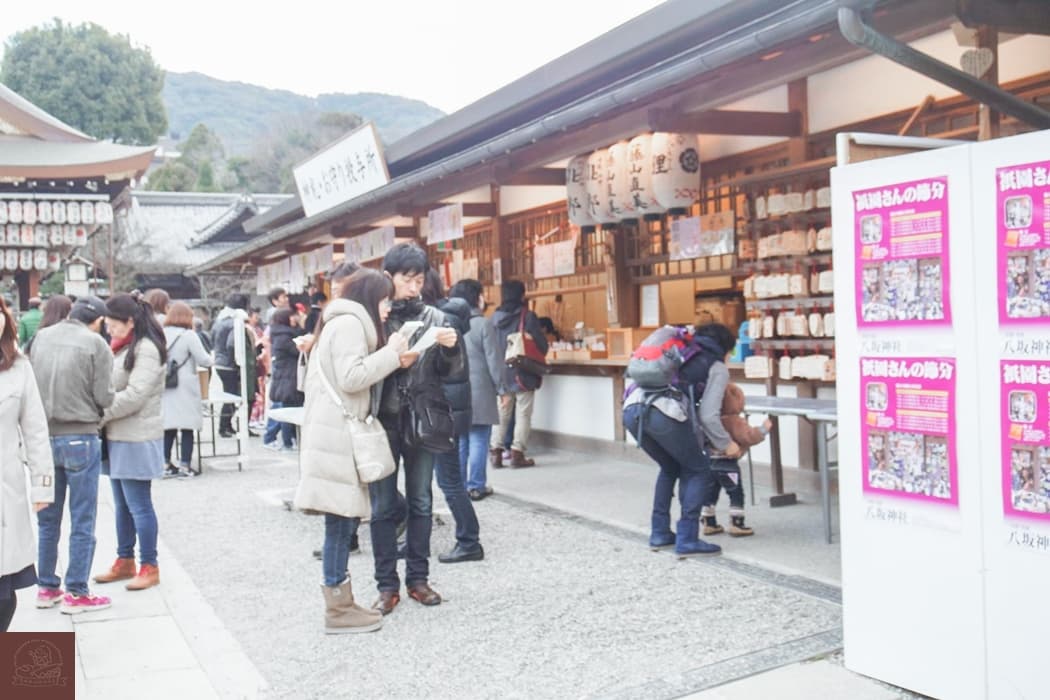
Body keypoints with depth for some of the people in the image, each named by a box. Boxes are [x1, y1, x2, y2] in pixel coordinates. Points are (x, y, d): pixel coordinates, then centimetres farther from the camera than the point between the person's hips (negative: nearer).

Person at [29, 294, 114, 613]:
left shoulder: (40, 337, 4)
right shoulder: (96, 344, -10)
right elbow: (104, 397, -11)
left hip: (43, 437, 5)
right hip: (80, 438, -5)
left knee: (47, 519, 16)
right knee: (82, 521, 5)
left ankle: (46, 588, 24)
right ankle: (76, 593, 9)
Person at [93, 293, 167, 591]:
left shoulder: (146, 349, -14)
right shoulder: (123, 348, 15)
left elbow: (134, 396, -21)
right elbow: (112, 387, 15)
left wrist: (99, 415, -15)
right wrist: (99, 415, -3)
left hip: (137, 440, -9)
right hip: (118, 437, 9)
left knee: (138, 505, -1)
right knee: (122, 505, 16)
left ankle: (149, 567, 9)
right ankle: (125, 562, 27)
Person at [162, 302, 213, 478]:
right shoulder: (189, 335, -8)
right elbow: (204, 360, -9)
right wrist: (210, 359, 11)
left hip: (165, 389, 5)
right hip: (185, 388, -5)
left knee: (168, 427, 8)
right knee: (187, 427, 1)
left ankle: (166, 464, 10)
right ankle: (184, 466, 1)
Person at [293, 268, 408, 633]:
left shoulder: (348, 323, 23)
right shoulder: (349, 323, -10)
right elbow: (351, 377, -19)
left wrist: (390, 357, 12)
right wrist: (391, 353, -11)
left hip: (339, 432, 11)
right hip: (337, 434, -11)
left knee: (345, 518, 10)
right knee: (341, 520, -7)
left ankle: (340, 602, 16)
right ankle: (338, 611, -2)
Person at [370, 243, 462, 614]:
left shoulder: (433, 317, 2)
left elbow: (448, 371, 5)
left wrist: (451, 347, -15)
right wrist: (392, 362, -20)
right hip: (382, 422, -2)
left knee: (421, 503, 12)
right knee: (383, 507, 6)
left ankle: (418, 577, 24)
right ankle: (387, 584, 16)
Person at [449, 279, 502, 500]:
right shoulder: (483, 324, -10)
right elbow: (494, 360, -10)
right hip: (480, 392, -5)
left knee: (459, 441, 11)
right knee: (478, 441, 1)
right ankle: (476, 486, 4)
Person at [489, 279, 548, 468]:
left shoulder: (494, 318, 2)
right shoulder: (527, 316, -10)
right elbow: (542, 346, -7)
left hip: (500, 374, 4)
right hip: (523, 374, -4)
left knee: (501, 415, 13)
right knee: (523, 415, 3)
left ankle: (495, 451, 9)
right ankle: (517, 453, 2)